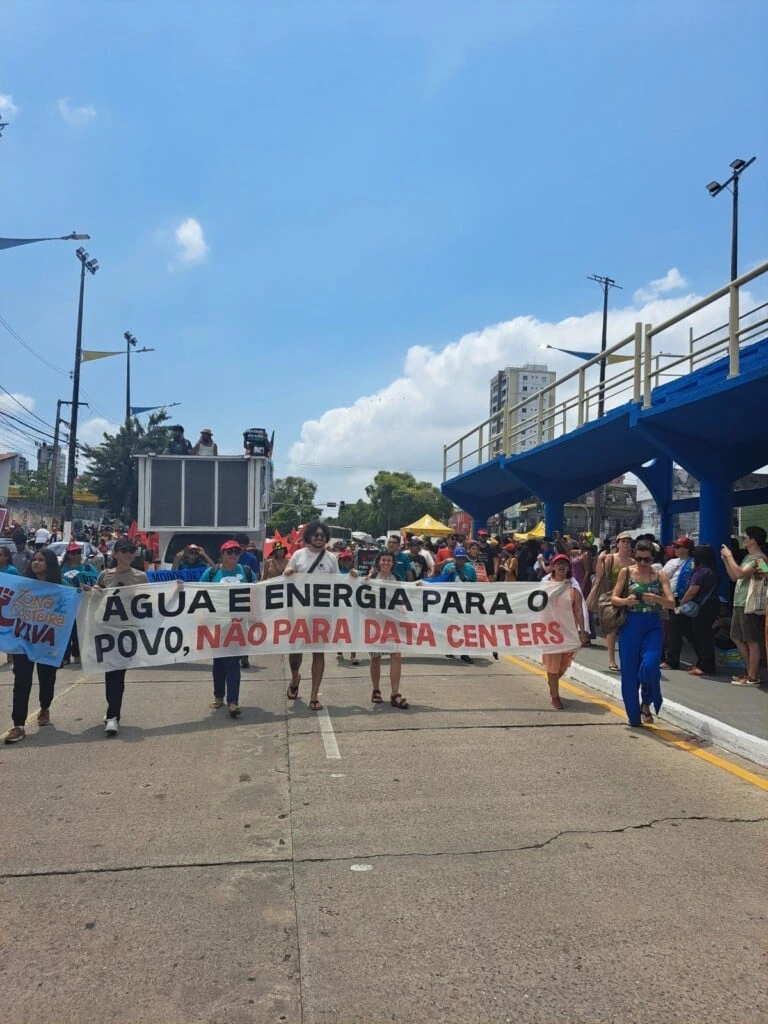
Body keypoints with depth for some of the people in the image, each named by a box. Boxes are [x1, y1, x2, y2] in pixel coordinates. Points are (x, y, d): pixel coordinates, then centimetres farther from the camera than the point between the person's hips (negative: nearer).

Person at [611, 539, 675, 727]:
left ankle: (646, 703, 10)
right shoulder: (626, 572, 3)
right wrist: (626, 601, -19)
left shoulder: (660, 576, 4)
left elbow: (672, 603, -4)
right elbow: (614, 598, 1)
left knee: (649, 666, -19)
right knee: (629, 671, 2)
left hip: (653, 625, 0)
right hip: (631, 624, 0)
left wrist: (656, 599, -23)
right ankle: (634, 716, 18)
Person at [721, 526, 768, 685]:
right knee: (737, 638, 16)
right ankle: (750, 670, 26)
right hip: (739, 604, 10)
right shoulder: (747, 557, 16)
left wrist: (729, 556, -17)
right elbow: (734, 577, 20)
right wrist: (726, 560, 10)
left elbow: (740, 574, -26)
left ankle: (752, 677, 3)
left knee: (752, 641, -3)